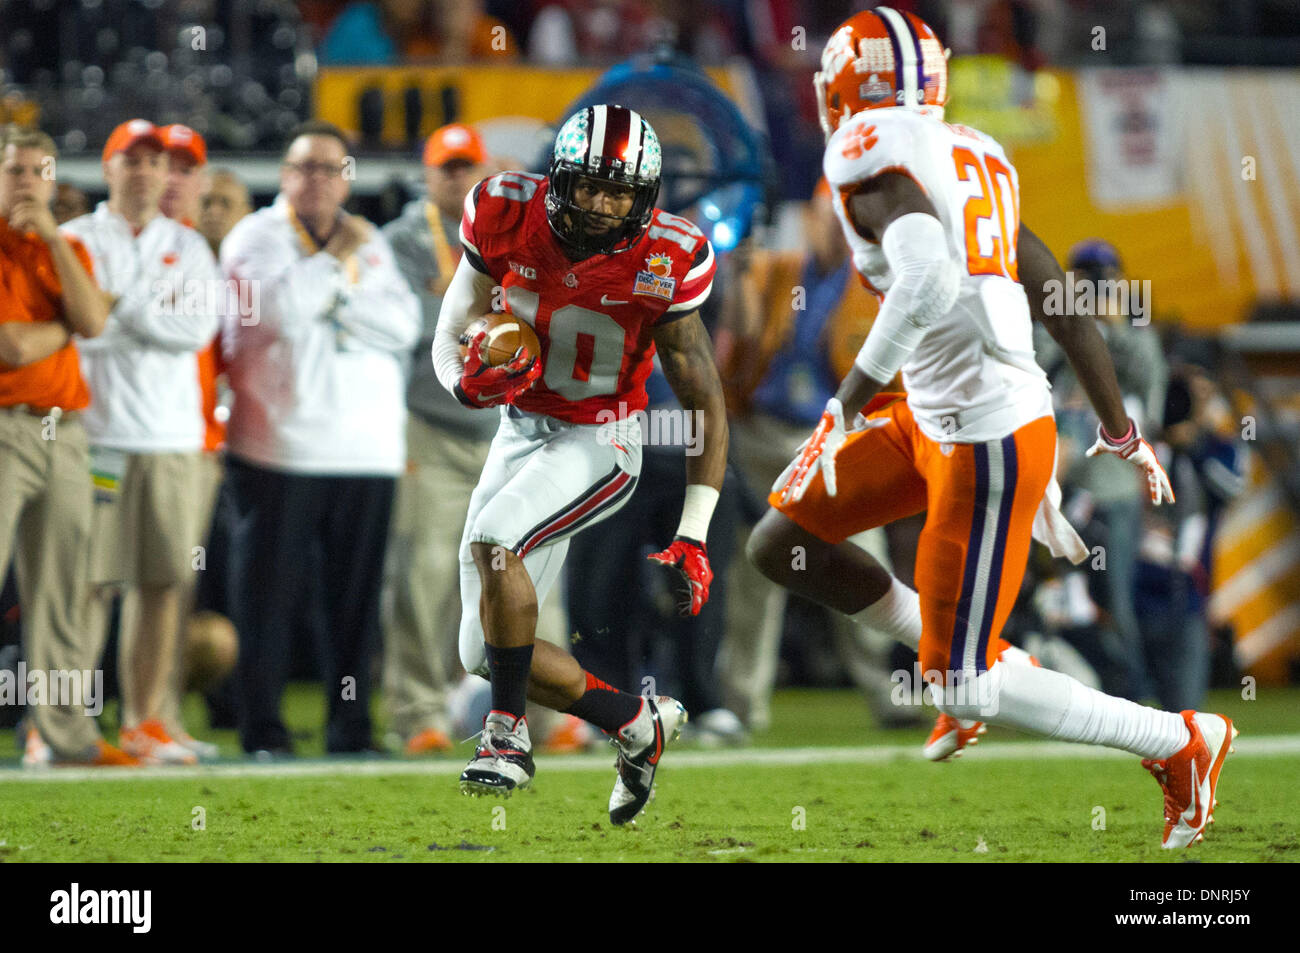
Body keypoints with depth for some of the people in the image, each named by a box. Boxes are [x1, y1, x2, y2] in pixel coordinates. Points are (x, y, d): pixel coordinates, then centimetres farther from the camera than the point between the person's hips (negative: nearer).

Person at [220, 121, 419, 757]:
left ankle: (350, 728, 9)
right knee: (269, 590, -5)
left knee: (357, 595, 3)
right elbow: (281, 308, -16)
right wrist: (337, 258, -5)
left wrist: (337, 292, -7)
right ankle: (262, 729, 0)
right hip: (279, 449, -4)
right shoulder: (256, 237, 2)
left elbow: (403, 325, 3)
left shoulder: (370, 244, 16)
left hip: (367, 450, 4)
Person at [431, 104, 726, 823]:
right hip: (519, 430, 5)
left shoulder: (662, 263, -18)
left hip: (601, 443, -5)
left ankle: (508, 733, -20)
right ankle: (636, 723, 21)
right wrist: (466, 379, -25)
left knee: (494, 538, -33)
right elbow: (450, 334, 0)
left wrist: (693, 535, -13)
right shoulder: (508, 219, -13)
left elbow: (705, 404, -10)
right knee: (484, 654, 3)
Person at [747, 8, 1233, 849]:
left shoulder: (872, 157, -15)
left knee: (965, 692, 0)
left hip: (988, 443, -9)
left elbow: (929, 279, -34)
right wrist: (1121, 433, 24)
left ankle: (1183, 743, 9)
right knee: (782, 545, 15)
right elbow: (1063, 305, 15)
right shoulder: (974, 159, 10)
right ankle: (964, 653, 25)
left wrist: (860, 385, -21)